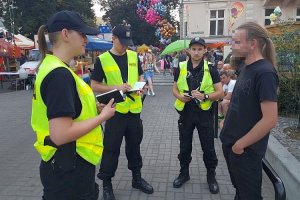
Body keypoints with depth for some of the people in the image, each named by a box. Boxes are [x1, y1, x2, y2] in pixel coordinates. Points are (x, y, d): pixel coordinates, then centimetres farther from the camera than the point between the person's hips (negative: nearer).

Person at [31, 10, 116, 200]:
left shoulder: (52, 67, 7)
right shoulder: (59, 74, -23)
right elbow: (60, 134, -28)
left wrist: (94, 108, 5)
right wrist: (103, 116, -17)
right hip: (68, 170, -9)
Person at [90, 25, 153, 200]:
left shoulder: (134, 56, 6)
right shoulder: (102, 60, -6)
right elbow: (94, 86, -6)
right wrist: (116, 87, -19)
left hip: (134, 109, 4)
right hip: (115, 110, -4)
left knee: (134, 145, 17)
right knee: (111, 148, 4)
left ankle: (137, 178, 35)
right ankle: (106, 184, 23)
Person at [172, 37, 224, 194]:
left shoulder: (211, 69, -4)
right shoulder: (181, 68, 1)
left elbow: (220, 93, -5)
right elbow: (175, 88, 9)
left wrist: (205, 96, -22)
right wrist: (180, 96, -13)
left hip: (204, 113, -1)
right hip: (185, 112, 2)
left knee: (208, 147, 9)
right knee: (184, 146, 15)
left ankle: (211, 176, 31)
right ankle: (184, 172, 35)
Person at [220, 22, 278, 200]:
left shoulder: (265, 72, -21)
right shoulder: (246, 68, 7)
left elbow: (270, 120, -25)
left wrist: (241, 144, -17)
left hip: (246, 150, -8)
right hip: (231, 143, 8)